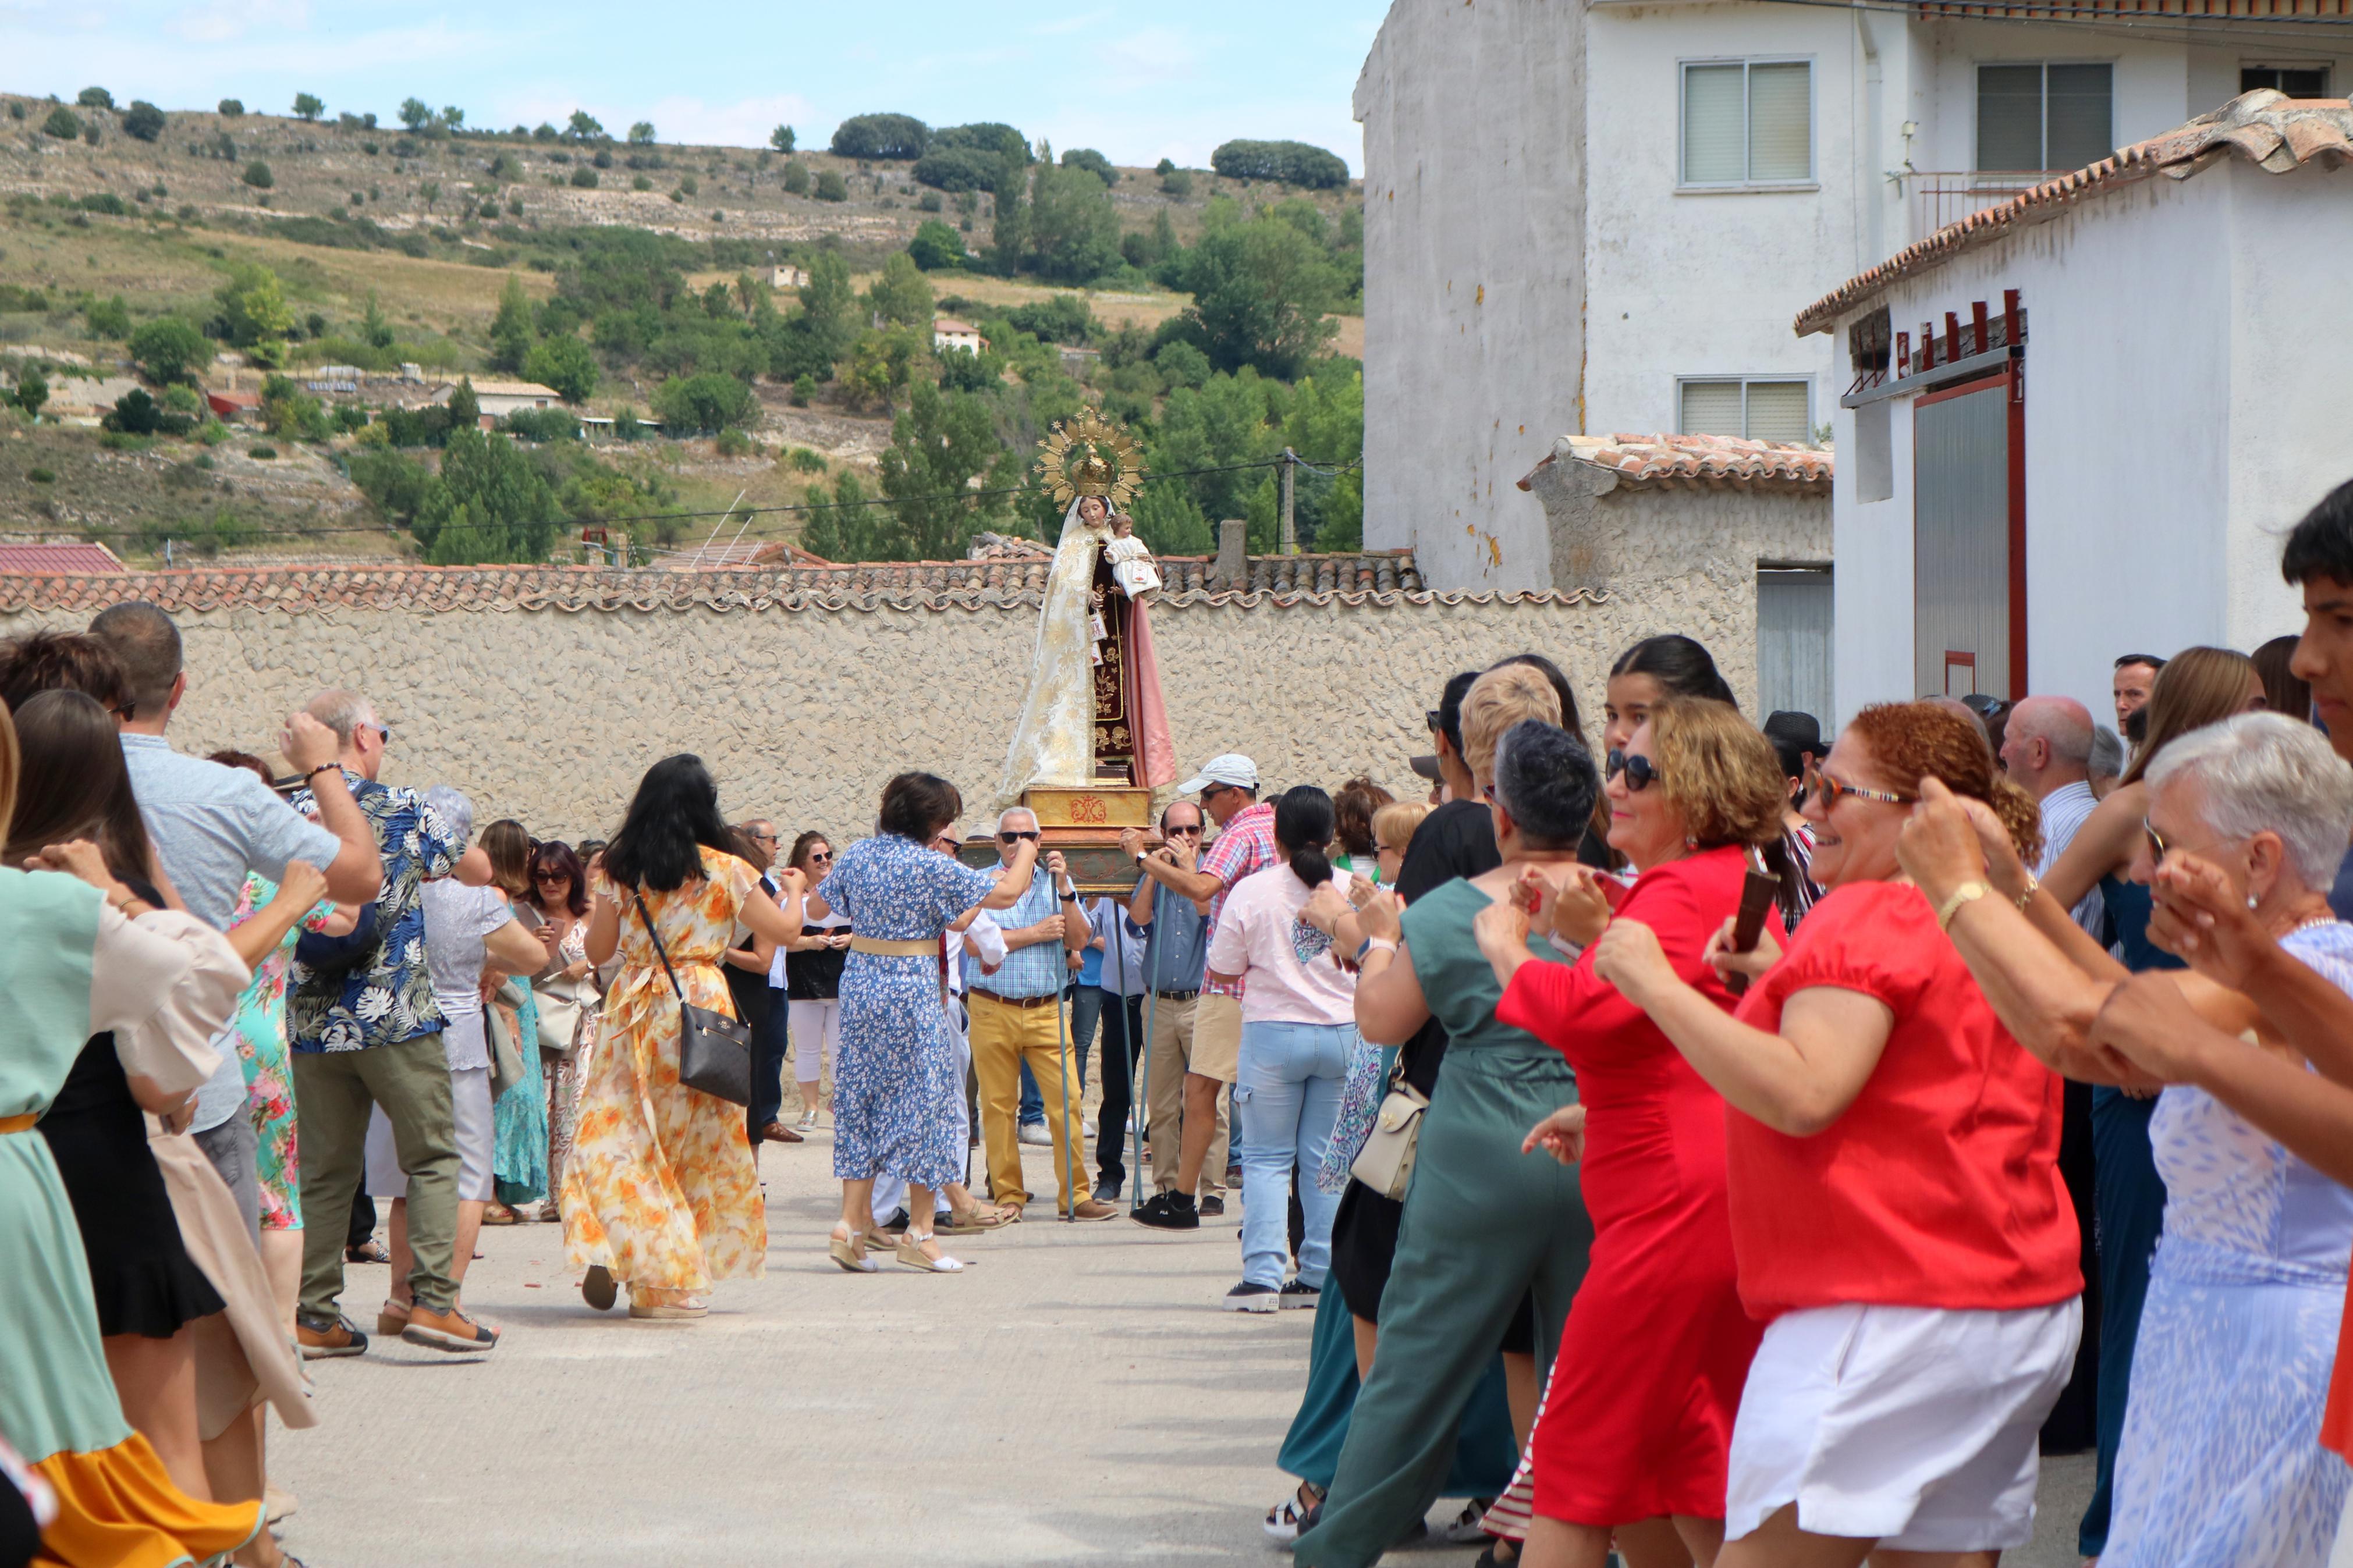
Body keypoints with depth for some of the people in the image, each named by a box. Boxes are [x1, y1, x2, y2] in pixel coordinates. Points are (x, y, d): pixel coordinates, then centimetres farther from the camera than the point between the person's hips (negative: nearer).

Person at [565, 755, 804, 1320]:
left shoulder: (620, 869, 0)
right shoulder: (725, 871, -3)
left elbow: (598, 950, 5)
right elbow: (783, 930, 4)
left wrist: (595, 907, 26)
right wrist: (793, 889, 25)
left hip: (634, 1010, 1)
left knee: (620, 1132, 5)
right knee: (697, 1142, 9)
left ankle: (608, 1253, -11)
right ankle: (677, 1280, 12)